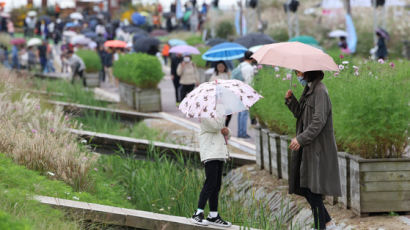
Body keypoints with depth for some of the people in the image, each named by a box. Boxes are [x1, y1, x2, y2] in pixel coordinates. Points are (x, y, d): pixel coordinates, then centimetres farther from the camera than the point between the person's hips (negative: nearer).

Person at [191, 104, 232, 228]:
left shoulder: (217, 110, 20)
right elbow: (216, 125, -23)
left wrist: (226, 132, 4)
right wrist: (219, 106, -18)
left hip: (219, 153, 9)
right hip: (210, 153, -9)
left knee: (216, 185, 10)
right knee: (210, 183, -15)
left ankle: (213, 215, 14)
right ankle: (198, 214, -14)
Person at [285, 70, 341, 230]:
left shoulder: (320, 91, -14)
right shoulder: (308, 90, 15)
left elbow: (319, 121, -22)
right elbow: (300, 114, 21)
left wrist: (301, 139, -25)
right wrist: (290, 100, 5)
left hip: (317, 148, -10)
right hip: (307, 147, 10)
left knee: (312, 189, -8)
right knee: (304, 187, 10)